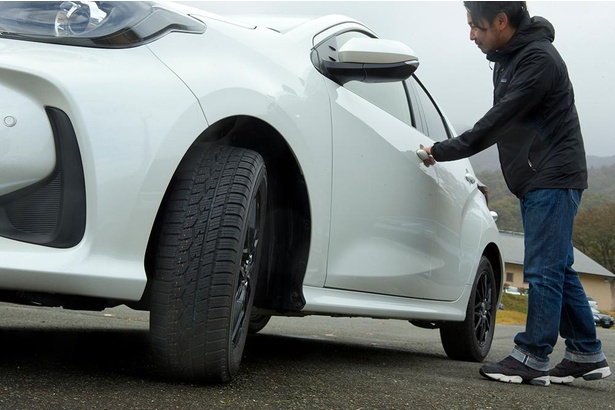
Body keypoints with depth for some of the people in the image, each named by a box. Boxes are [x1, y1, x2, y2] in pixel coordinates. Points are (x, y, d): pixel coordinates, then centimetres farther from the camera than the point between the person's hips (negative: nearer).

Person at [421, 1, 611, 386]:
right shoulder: (508, 58, 14)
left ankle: (532, 358, -5)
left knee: (544, 270, -8)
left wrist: (440, 151, -14)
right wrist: (443, 151, 6)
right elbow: (500, 123, 16)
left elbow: (496, 122, -20)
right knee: (558, 270, 11)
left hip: (554, 179, -10)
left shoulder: (539, 60, -17)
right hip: (537, 181, 10)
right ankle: (587, 355, 17)